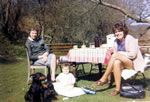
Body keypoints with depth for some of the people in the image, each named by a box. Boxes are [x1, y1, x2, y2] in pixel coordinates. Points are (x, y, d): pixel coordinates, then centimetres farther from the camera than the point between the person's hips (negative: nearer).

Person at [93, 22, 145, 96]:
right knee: (116, 63, -31)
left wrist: (119, 54, -17)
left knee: (115, 56, -29)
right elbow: (115, 53, 10)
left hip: (134, 64, -5)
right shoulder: (116, 41, 10)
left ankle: (104, 79, -24)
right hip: (123, 63, 6)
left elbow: (132, 55, -16)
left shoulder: (130, 39, -8)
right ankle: (117, 89, -29)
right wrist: (112, 52, -13)